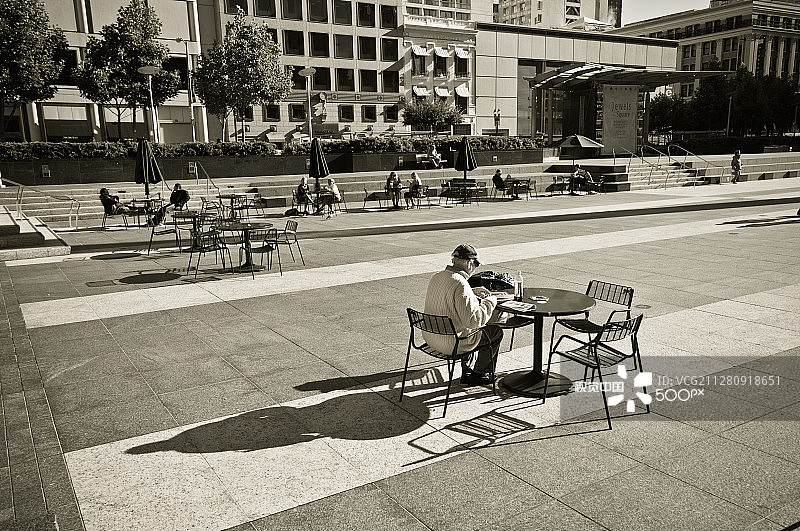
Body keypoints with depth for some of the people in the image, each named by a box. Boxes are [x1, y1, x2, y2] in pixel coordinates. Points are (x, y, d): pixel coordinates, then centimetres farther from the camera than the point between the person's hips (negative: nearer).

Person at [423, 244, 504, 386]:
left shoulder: (436, 277, 1)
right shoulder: (460, 285, -27)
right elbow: (474, 320, -28)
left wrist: (473, 292, 20)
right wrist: (490, 302, -13)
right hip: (452, 343, -9)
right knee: (496, 332, 13)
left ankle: (466, 370, 40)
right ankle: (478, 374, 28)